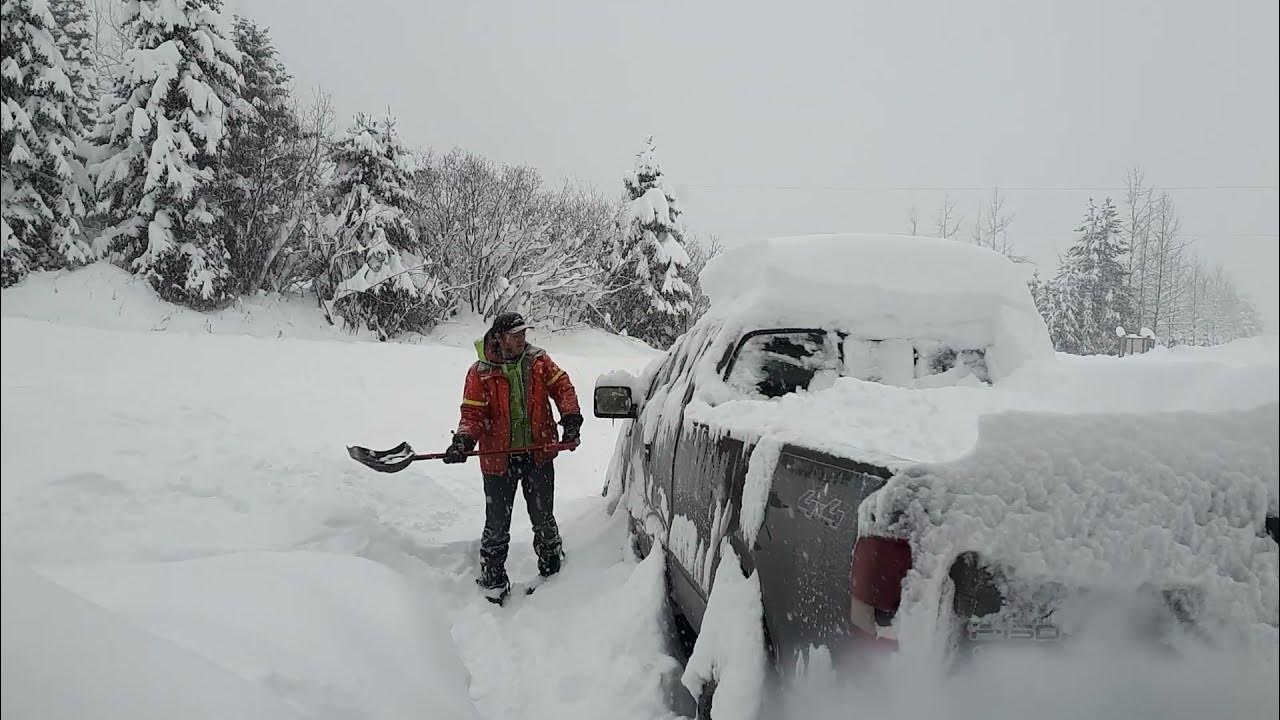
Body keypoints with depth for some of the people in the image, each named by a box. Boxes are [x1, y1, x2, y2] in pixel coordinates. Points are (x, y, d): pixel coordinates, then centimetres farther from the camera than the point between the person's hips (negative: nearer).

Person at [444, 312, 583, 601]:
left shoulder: (538, 361, 1)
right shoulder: (480, 372, -7)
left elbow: (562, 387, 3)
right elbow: (473, 412, -8)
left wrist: (571, 420, -11)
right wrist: (463, 441, -25)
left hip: (539, 455, 2)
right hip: (498, 460, -2)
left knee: (544, 519, 17)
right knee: (497, 526, 6)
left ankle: (553, 572, 35)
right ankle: (492, 582, 23)